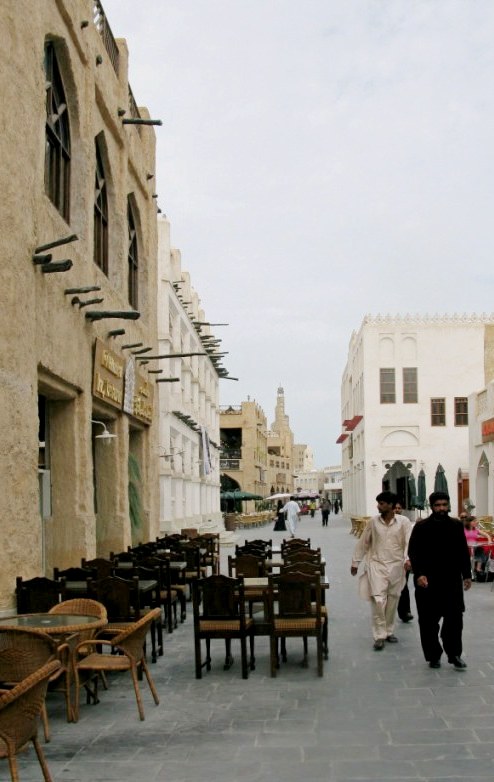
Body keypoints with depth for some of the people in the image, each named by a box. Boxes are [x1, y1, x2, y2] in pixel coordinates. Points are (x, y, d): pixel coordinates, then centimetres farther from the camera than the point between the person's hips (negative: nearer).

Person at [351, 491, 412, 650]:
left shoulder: (403, 522, -5)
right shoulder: (373, 521, 1)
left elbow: (409, 542, -12)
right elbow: (363, 542, 8)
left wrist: (408, 559, -30)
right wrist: (355, 562, 11)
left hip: (396, 566, 0)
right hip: (376, 565, 0)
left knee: (392, 600, 11)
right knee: (378, 599, -11)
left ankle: (389, 631, 27)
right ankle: (379, 635, -4)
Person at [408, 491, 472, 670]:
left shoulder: (456, 525, 6)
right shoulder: (421, 527, -3)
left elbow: (463, 552, 11)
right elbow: (413, 552, -4)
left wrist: (467, 575, 8)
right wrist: (419, 574, -15)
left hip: (452, 580, 2)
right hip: (427, 581, -2)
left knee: (454, 618, 1)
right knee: (429, 621, 5)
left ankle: (454, 654, 14)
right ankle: (433, 655, 17)